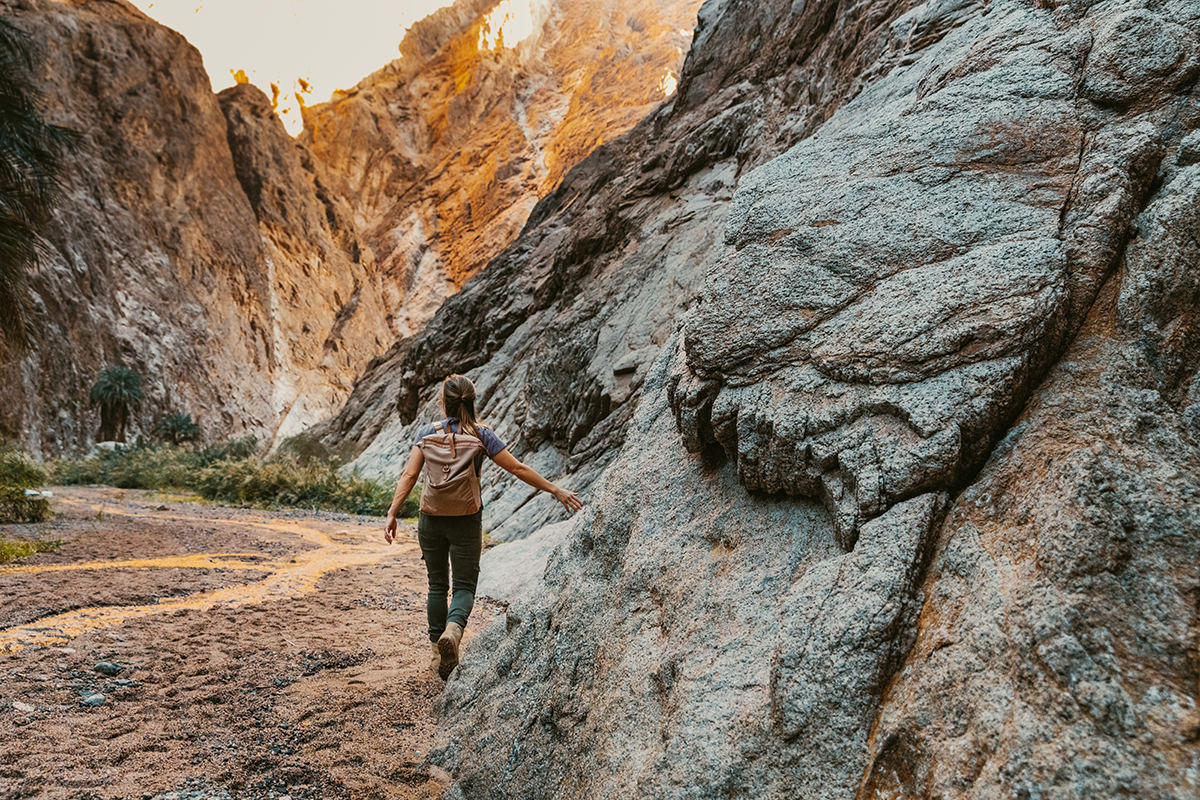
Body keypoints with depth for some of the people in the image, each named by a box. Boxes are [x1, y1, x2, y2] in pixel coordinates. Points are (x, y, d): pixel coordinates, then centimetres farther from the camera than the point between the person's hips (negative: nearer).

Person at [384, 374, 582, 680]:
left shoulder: (427, 433, -1)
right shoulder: (481, 434, -4)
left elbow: (409, 475, -10)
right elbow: (518, 469, -7)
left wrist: (392, 513, -9)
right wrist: (556, 490, -1)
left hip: (431, 519, 2)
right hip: (466, 521, -2)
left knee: (437, 585, 15)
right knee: (464, 585, 6)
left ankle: (438, 654, 19)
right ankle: (452, 630, -24)